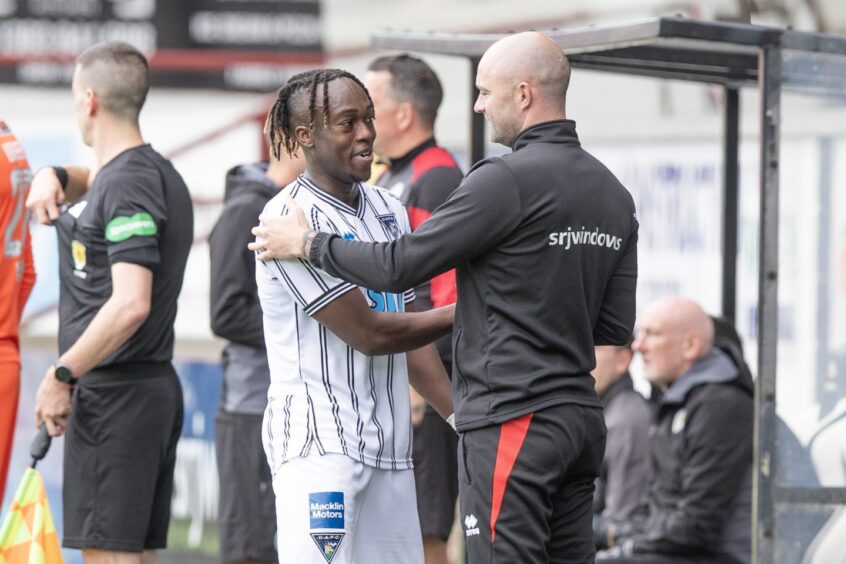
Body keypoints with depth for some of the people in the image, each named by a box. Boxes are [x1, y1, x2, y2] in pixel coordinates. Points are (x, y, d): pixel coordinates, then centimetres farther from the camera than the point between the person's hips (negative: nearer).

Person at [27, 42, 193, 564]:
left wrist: (61, 375, -20)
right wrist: (55, 176, 15)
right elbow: (94, 184, 39)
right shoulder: (158, 172, 15)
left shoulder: (127, 184, -16)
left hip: (113, 397, -10)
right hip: (154, 386, 10)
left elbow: (130, 303, -26)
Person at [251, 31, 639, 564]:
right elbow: (616, 326, 13)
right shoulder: (614, 194, 12)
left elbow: (401, 265, -12)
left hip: (512, 420, -9)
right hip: (583, 418, 9)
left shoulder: (508, 179, -14)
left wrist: (308, 243, 2)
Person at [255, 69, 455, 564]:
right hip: (320, 443, -8)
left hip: (390, 446, 8)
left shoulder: (389, 210, 14)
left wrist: (460, 413, 11)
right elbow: (369, 333, -13)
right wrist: (461, 315, -3)